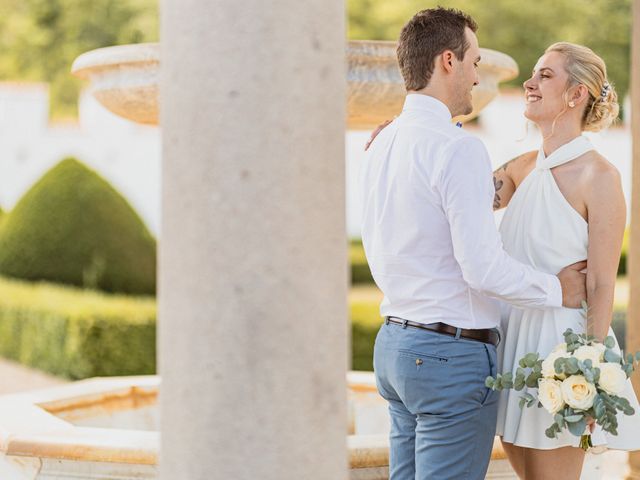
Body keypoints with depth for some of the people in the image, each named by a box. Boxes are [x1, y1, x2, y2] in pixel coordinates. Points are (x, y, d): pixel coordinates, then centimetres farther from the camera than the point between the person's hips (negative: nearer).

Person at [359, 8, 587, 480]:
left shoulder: (381, 145, 10)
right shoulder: (458, 149, -17)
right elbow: (483, 266, -21)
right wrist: (557, 289, -6)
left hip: (393, 341, 9)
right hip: (453, 353, -9)